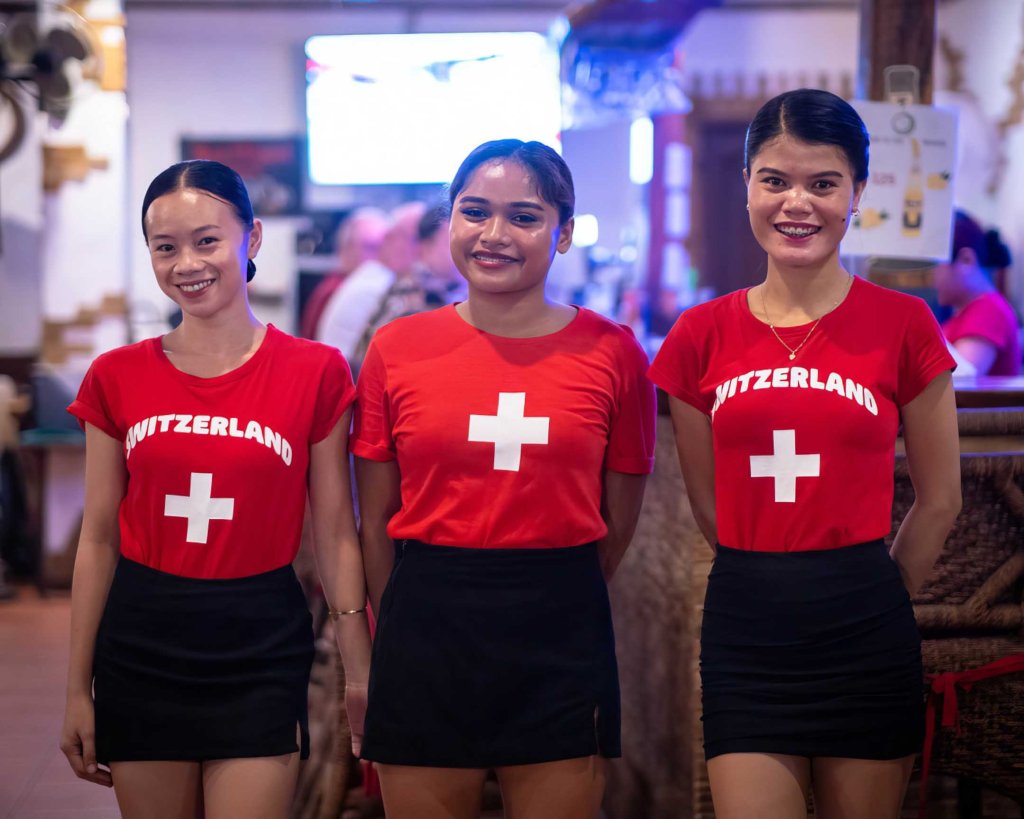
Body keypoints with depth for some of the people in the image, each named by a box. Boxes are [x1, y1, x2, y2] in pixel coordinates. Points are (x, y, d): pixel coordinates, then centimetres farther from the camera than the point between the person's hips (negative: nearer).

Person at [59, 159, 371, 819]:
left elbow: (336, 536, 0)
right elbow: (99, 540, 6)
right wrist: (78, 689, 7)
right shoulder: (118, 377, 3)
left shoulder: (315, 373, -3)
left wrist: (361, 672, -1)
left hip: (260, 646, -2)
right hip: (142, 644, 2)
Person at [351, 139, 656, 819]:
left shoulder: (612, 352, -1)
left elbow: (617, 523, 6)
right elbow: (376, 521, 6)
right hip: (425, 635, 1)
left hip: (561, 644, 0)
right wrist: (425, 612, 7)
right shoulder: (399, 349, 1)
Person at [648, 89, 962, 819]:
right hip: (745, 630, 1)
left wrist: (860, 598, 11)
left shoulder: (904, 326, -3)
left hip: (865, 637, -1)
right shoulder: (702, 337, 2)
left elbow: (939, 502, 4)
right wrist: (771, 584, 12)